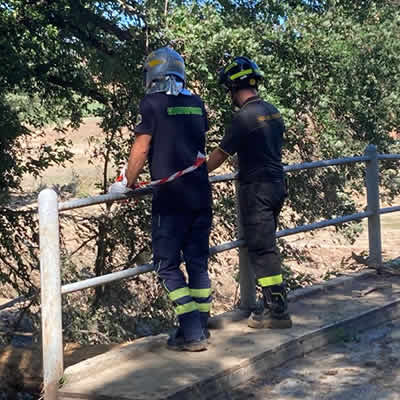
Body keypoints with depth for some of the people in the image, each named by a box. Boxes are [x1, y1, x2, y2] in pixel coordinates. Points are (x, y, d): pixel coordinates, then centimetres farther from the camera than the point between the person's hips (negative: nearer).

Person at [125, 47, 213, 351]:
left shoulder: (152, 103, -7)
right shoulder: (196, 104, 10)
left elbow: (141, 150, -8)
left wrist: (129, 183, 5)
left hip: (170, 197, -6)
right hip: (201, 194, 6)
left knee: (168, 265, 1)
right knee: (198, 261, 13)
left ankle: (192, 334, -3)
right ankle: (201, 326, 18)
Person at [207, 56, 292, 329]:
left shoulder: (244, 117, -16)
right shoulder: (273, 111, 9)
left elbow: (220, 155, -10)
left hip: (256, 189, -8)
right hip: (277, 184, 8)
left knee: (261, 248, -4)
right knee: (267, 244, 16)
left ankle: (278, 310, -1)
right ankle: (275, 300, 23)